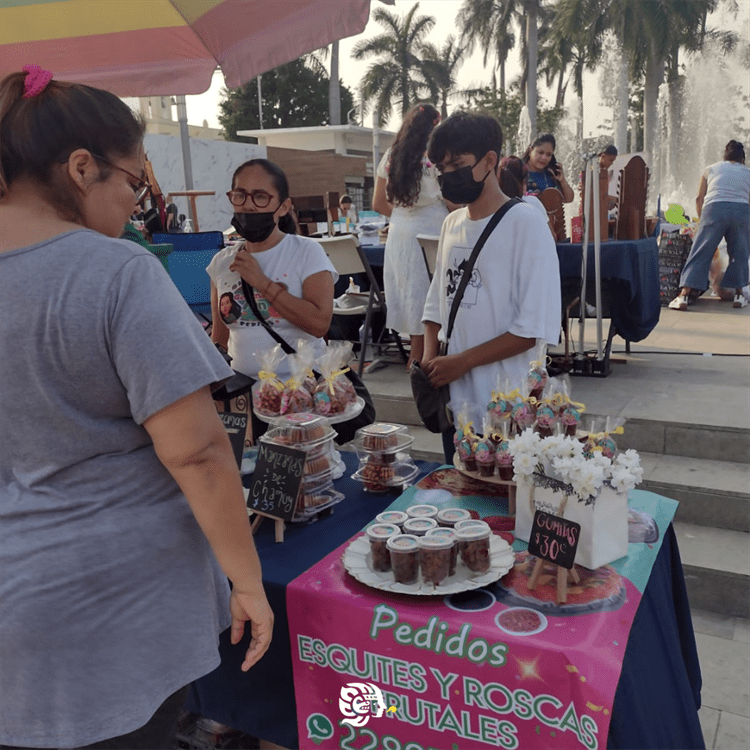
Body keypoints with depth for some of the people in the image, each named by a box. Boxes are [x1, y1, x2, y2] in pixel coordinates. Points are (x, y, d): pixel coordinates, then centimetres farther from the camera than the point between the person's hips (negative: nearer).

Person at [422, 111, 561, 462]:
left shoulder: (526, 222, -10)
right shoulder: (452, 223, 11)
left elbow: (534, 328, -15)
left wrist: (461, 361, -15)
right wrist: (430, 359, 0)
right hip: (454, 400, 6)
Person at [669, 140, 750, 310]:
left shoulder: (711, 169, 24)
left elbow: (699, 199, 23)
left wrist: (701, 218, 37)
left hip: (715, 208, -1)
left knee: (700, 253, -1)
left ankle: (684, 296, -8)